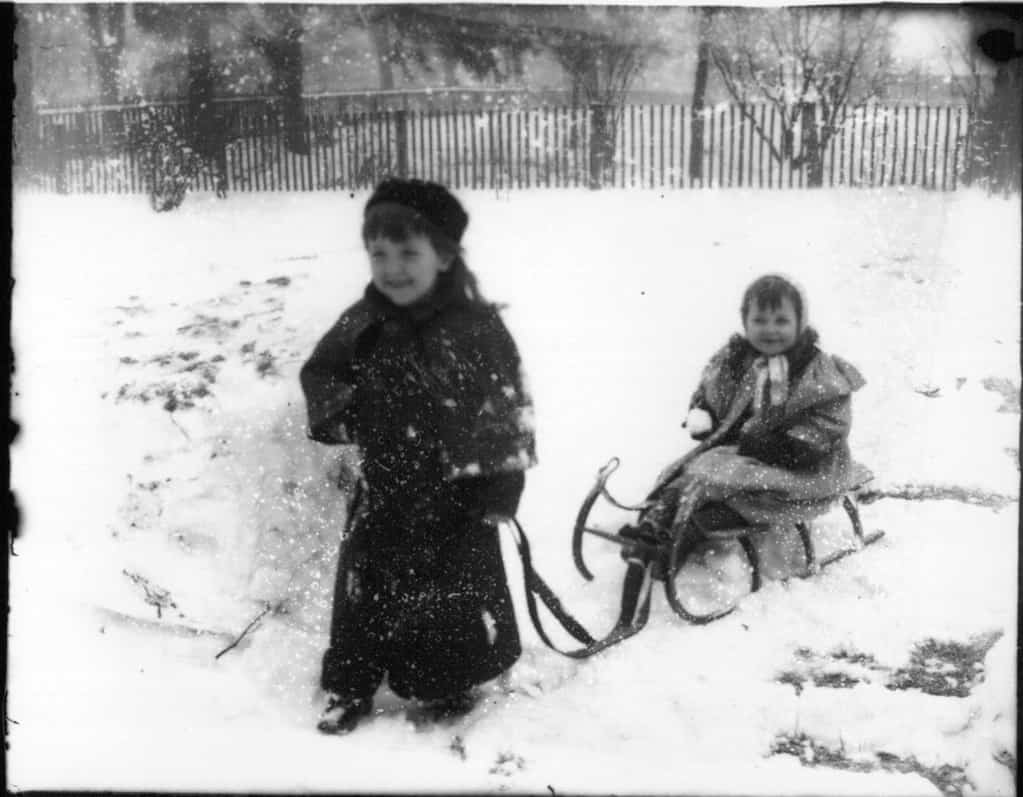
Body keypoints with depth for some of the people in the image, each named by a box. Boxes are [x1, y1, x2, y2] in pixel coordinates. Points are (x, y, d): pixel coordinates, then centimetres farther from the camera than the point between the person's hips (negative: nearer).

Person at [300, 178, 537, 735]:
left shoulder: (476, 327, -17)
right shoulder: (363, 324, -3)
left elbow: (509, 407, -14)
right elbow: (320, 371, 13)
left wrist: (501, 489, -15)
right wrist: (334, 413, -8)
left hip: (455, 491, -4)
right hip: (383, 487, 4)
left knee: (458, 589, 11)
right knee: (364, 585, 13)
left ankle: (450, 683, 34)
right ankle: (349, 686, 31)